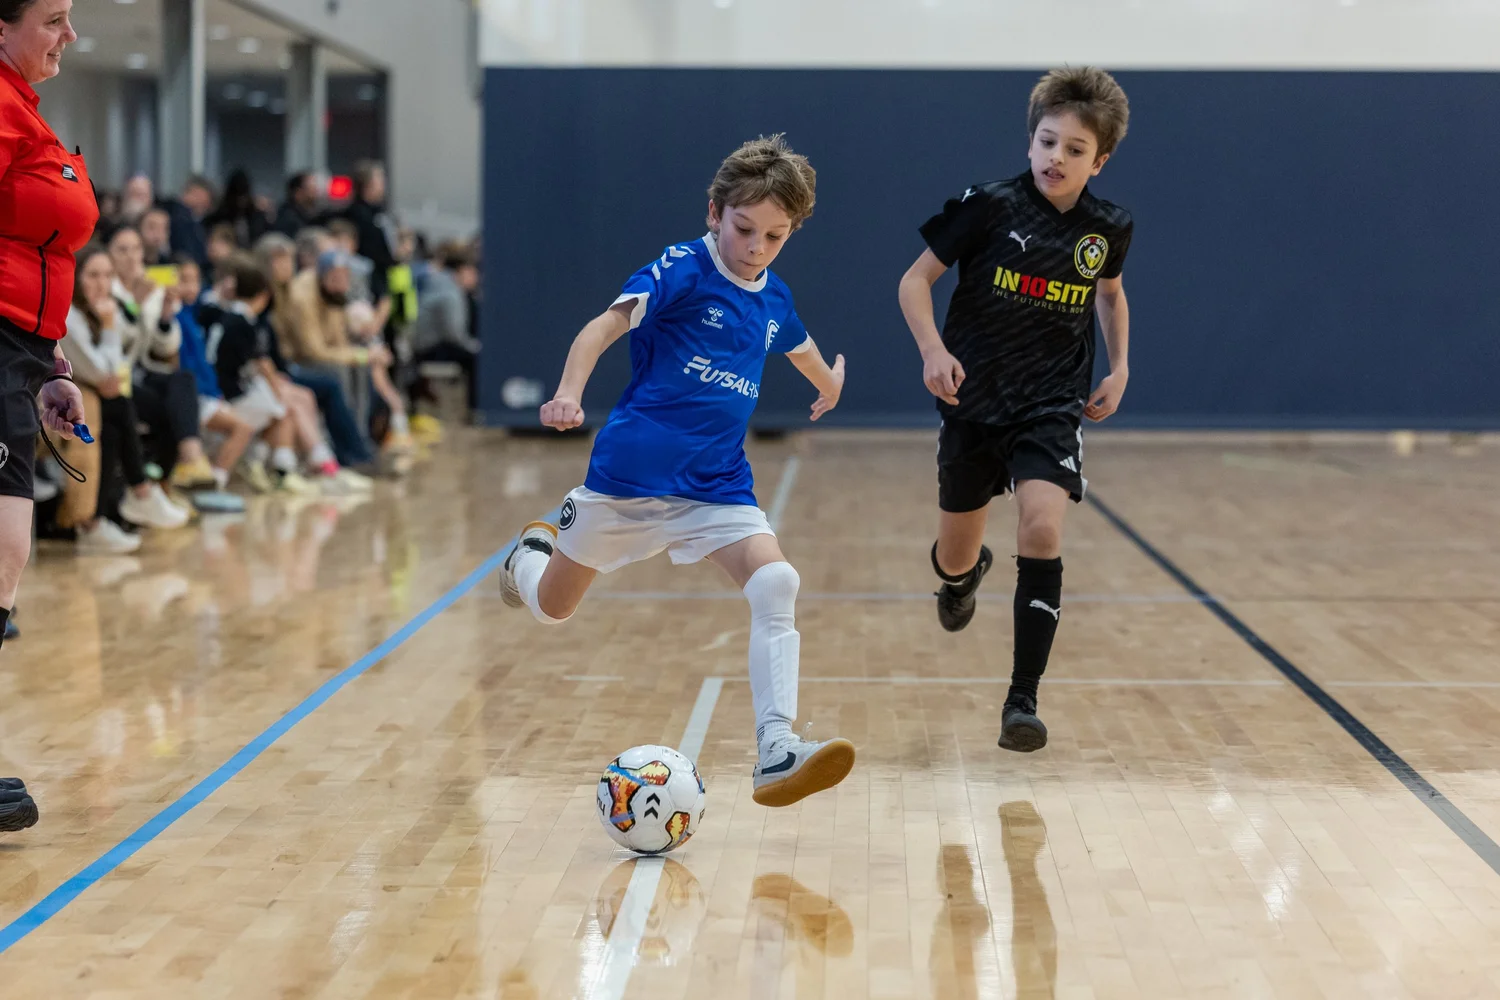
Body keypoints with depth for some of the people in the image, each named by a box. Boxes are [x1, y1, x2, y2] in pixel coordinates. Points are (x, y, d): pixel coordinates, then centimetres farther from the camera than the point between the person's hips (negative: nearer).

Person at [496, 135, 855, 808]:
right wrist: (569, 393, -43)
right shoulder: (682, 270, -12)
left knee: (775, 583, -23)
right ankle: (535, 549, 51)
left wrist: (829, 383, 51)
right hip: (630, 474, -4)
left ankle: (776, 753, -27)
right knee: (550, 607, 13)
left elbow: (804, 351, 32)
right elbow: (604, 327, -26)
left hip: (717, 486, 4)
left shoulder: (774, 300, 7)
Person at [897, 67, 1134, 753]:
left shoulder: (1107, 228, -2)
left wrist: (1120, 368, 11)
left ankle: (1023, 699, -15)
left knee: (1043, 528, -24)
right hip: (973, 405, 0)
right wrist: (933, 349, -20)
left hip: (1052, 408, 0)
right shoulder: (989, 207, -11)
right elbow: (916, 280, -5)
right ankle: (966, 571, 53)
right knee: (952, 563, 11)